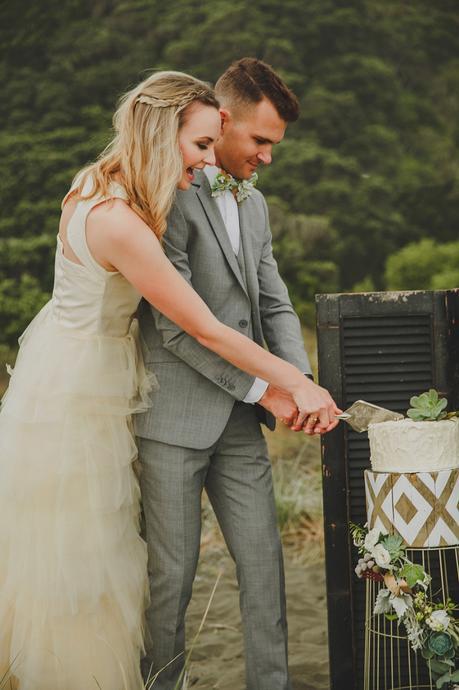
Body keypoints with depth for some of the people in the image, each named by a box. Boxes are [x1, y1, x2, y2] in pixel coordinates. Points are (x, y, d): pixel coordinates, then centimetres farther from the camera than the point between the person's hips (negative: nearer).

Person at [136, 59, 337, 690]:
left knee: (263, 561, 10)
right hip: (174, 418, -7)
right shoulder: (169, 196, -13)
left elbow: (274, 307, 13)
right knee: (173, 573, 4)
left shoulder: (255, 205, 15)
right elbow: (177, 326, -18)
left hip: (239, 421, 7)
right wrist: (263, 388, -15)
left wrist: (302, 384, -4)